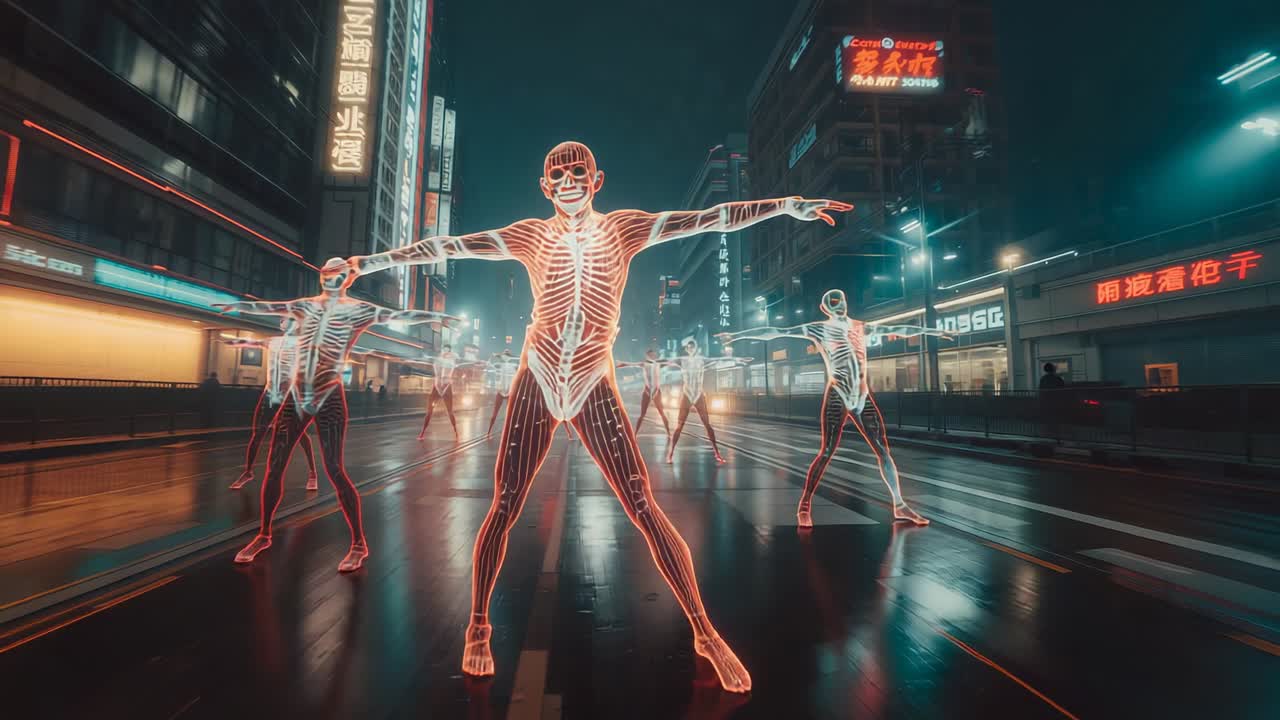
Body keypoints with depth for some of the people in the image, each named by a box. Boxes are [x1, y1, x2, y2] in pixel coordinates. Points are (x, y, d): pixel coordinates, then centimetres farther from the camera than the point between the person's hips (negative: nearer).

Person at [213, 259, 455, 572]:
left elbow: (400, 315, -9)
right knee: (273, 467, 9)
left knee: (334, 471, -8)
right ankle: (263, 535, 29)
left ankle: (359, 544, 2)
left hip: (329, 398, -5)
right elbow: (266, 307, 22)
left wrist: (436, 316, -15)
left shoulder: (358, 309, -2)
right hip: (296, 396, 5)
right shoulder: (305, 305, 12)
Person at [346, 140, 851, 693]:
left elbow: (712, 219, -2)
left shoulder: (624, 228, 4)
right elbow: (450, 246, 7)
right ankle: (478, 629, 27)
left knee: (645, 509, -5)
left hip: (595, 388, -1)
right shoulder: (530, 235, 6)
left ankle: (706, 633, 10)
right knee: (504, 509, 5)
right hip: (535, 385, 1)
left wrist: (791, 205, -6)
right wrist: (373, 261, 8)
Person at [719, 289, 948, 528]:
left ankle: (900, 505, 18)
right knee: (827, 452, -9)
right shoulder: (819, 329, 0)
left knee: (883, 450, 6)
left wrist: (930, 330, 35)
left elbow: (896, 329, 27)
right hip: (837, 397, -5)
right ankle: (804, 508, -2)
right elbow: (775, 332, -5)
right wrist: (737, 335, -10)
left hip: (863, 397, 5)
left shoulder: (861, 327, 15)